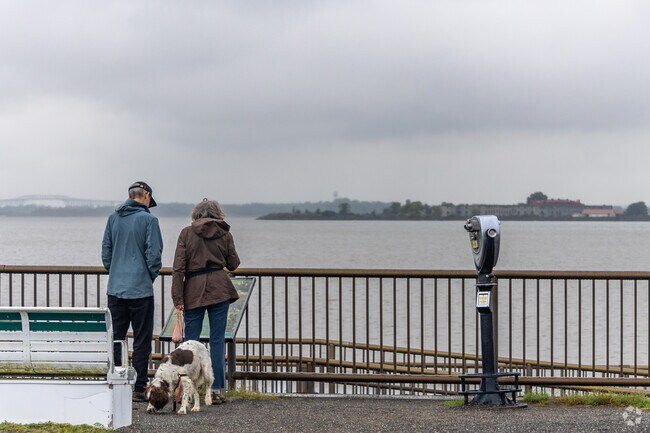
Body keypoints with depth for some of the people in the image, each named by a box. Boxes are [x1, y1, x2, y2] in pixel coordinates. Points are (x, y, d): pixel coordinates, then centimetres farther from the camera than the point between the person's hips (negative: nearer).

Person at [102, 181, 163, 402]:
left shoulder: (113, 218, 8)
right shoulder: (148, 220, -8)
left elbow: (106, 251, 10)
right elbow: (154, 253, -11)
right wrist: (152, 276, 6)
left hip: (115, 289, 5)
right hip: (140, 289, -5)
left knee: (115, 338, 11)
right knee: (142, 340, 1)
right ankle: (139, 388, 1)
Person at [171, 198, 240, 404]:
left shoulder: (187, 233, 3)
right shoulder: (225, 234, 6)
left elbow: (178, 268, -3)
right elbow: (233, 264, 12)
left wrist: (178, 298, -2)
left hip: (194, 290, 0)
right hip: (219, 288, 0)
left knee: (190, 340, 5)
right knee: (217, 340, 3)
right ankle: (217, 390, 2)